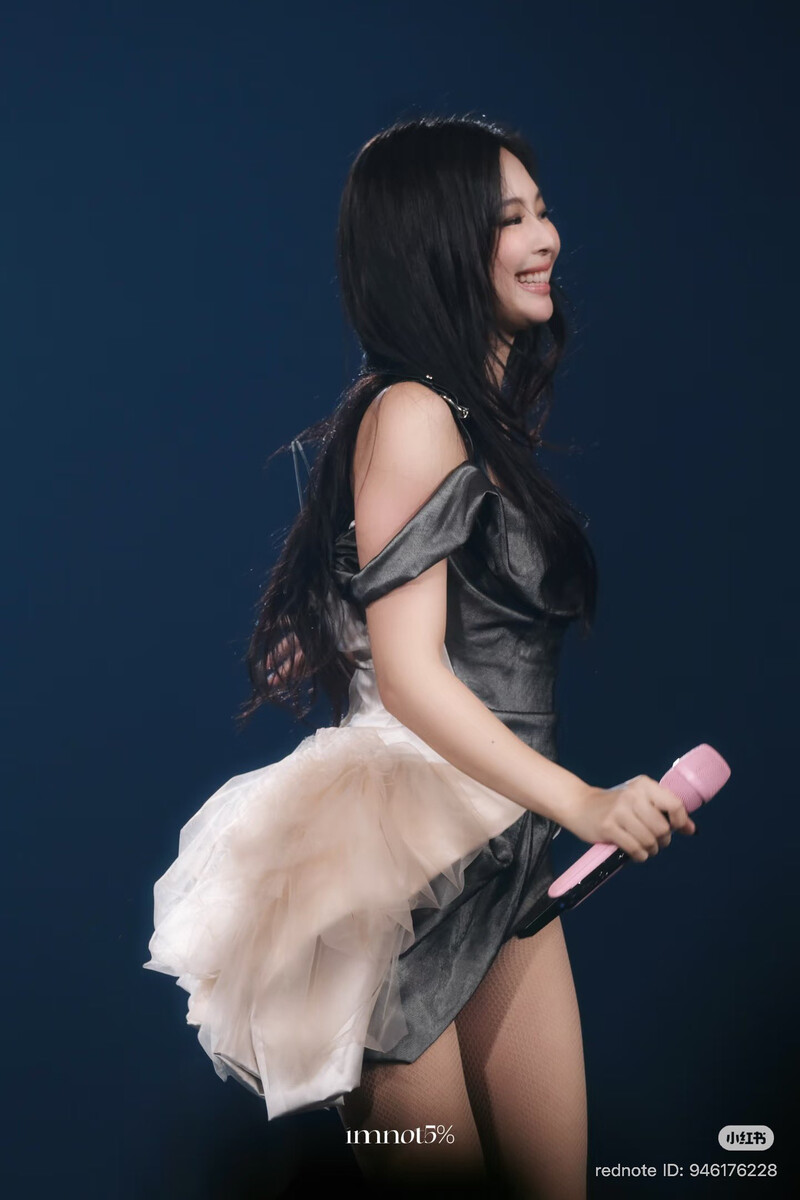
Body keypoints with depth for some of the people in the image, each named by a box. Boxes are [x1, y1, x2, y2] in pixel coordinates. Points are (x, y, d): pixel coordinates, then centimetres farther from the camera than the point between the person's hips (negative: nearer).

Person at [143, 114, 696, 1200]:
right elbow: (409, 672, -20)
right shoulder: (411, 415, -13)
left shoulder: (490, 415, 15)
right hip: (412, 862, -8)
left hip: (503, 855, 9)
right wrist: (580, 803, -25)